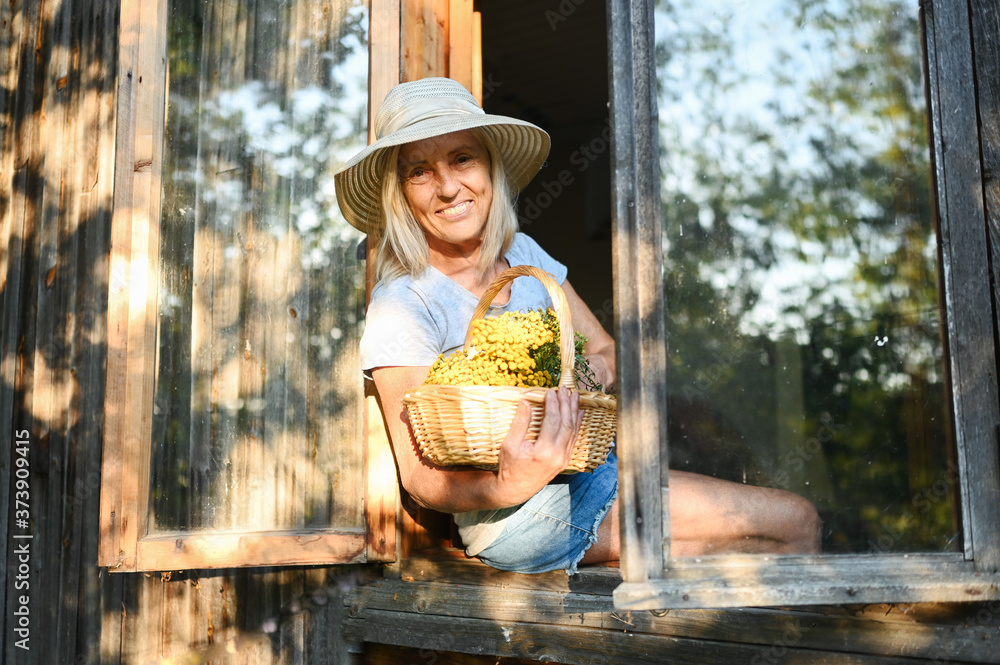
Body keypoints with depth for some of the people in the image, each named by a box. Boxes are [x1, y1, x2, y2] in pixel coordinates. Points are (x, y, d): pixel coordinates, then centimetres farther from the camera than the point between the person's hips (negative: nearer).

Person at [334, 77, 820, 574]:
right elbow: (420, 478, -15)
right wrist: (508, 487, -34)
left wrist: (597, 369, -10)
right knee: (794, 524, -9)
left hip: (590, 465, 7)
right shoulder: (401, 308, -13)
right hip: (524, 517, -6)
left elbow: (608, 350, 14)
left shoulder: (522, 253, 7)